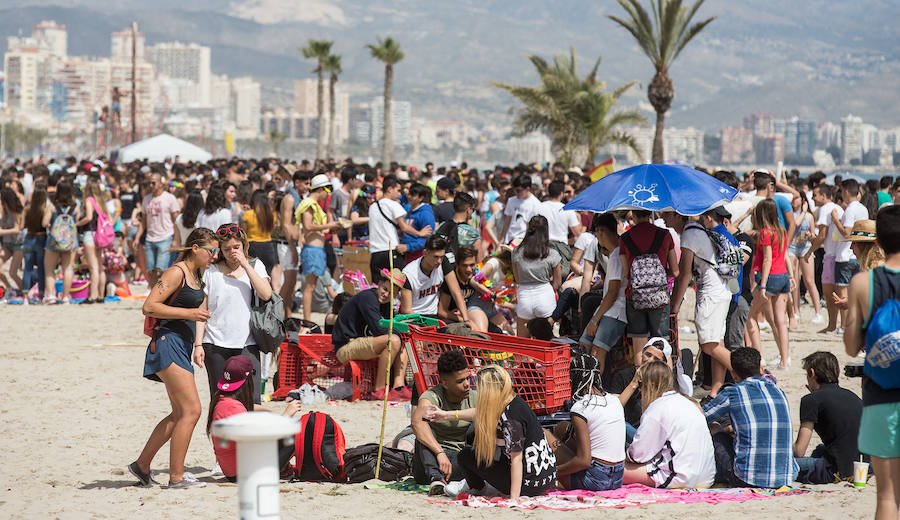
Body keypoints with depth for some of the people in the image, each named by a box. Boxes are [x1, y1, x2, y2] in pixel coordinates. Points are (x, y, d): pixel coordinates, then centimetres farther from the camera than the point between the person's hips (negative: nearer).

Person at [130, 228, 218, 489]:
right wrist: (188, 313, -20)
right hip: (168, 343, -10)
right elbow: (149, 307, -18)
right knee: (191, 410, -12)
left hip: (182, 347, 10)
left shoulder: (196, 274, 16)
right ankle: (176, 477, -9)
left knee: (180, 414, 14)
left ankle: (142, 465, 23)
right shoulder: (176, 273, -12)